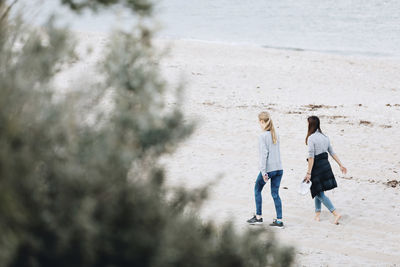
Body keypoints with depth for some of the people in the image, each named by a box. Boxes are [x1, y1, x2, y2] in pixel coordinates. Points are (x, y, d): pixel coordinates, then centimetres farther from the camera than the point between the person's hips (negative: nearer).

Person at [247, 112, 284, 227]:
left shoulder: (263, 136, -10)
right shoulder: (275, 135, 9)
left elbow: (264, 154, -16)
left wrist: (263, 171, -17)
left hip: (268, 169, -5)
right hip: (279, 168, 5)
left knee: (257, 189, 14)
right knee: (275, 193, 9)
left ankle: (258, 217, 17)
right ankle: (279, 220, 5)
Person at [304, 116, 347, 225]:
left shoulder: (311, 138, -14)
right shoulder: (324, 137, 8)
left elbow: (311, 157, -17)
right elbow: (332, 152, 12)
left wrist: (309, 173, -16)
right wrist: (341, 165, 18)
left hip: (317, 166, -8)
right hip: (326, 165, 8)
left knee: (320, 194, -2)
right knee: (317, 191, 20)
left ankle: (336, 214, -10)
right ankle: (317, 214, 23)